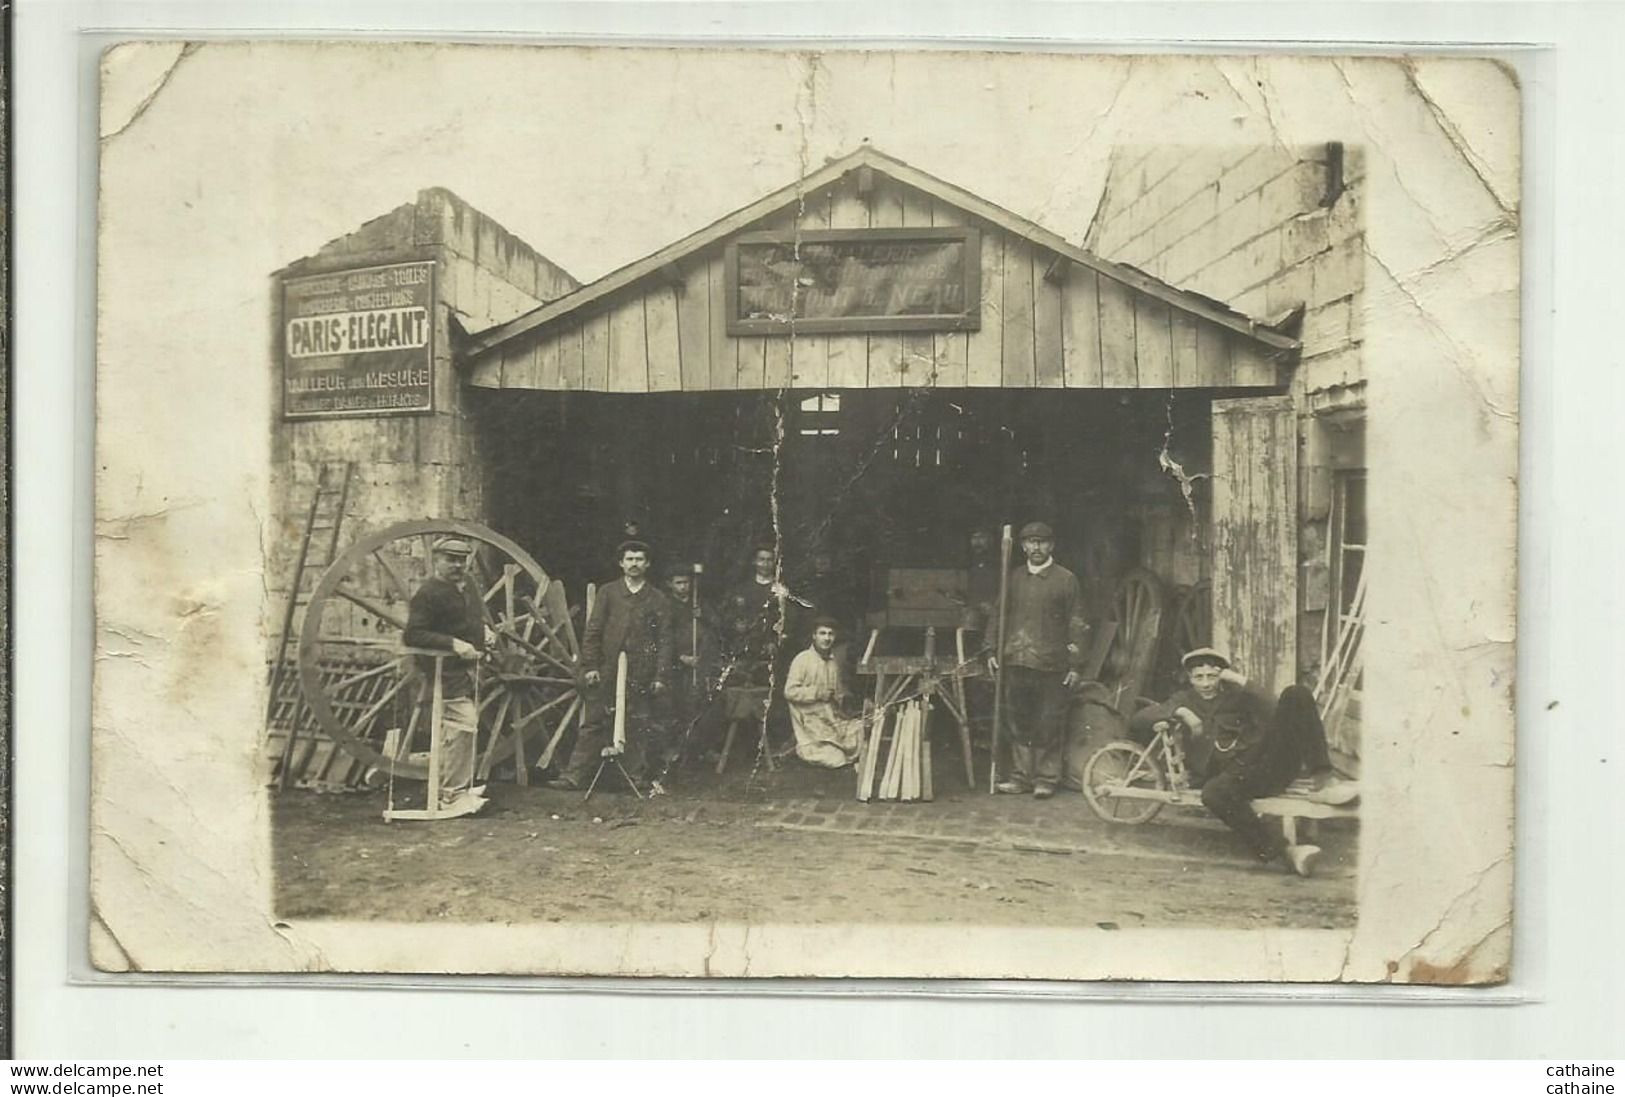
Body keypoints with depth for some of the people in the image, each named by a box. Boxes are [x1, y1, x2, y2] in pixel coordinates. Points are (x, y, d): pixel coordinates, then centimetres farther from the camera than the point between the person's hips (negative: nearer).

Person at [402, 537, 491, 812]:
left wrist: (484, 630, 12)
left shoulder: (467, 586, 14)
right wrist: (453, 643, -26)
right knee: (463, 723, -17)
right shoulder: (427, 593, -13)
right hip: (446, 669, -9)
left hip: (467, 666, 9)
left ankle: (446, 786, 28)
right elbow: (412, 635, -20)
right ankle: (453, 793, -11)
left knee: (452, 728, 16)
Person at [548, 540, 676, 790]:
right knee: (593, 725, 2)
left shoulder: (659, 600, 7)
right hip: (606, 673, 0)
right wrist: (590, 666, -3)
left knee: (637, 727, 3)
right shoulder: (608, 593, 8)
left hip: (640, 676, 0)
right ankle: (574, 776, 3)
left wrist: (661, 676, -3)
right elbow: (592, 631, 6)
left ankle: (634, 777, 13)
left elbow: (665, 641, 5)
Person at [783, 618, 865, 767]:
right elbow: (789, 692, -12)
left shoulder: (835, 661, 13)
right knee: (836, 760, -18)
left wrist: (845, 696, 4)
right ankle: (805, 750, 8)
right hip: (812, 725, -7)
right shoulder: (802, 659, -7)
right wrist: (817, 693, -18)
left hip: (836, 720, 7)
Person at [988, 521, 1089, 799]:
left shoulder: (1066, 579, 1)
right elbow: (1000, 615, 17)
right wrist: (993, 651, 8)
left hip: (1050, 664, -3)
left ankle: (1046, 779, 10)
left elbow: (1076, 624, 0)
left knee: (1048, 724, 1)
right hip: (1016, 661, 3)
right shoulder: (1013, 577, 11)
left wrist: (1075, 664, -5)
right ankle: (1020, 776, 16)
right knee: (1017, 722, 7)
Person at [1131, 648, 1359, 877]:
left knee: (1296, 695, -16)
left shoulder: (1235, 694, 21)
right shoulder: (1184, 701, 22)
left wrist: (1245, 686, -2)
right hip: (1236, 774, -1)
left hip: (1271, 761, 2)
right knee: (1213, 794, -38)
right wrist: (1178, 713, -1)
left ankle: (1322, 780, -28)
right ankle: (1282, 851, -43)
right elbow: (1137, 721, 11)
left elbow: (1274, 720, 4)